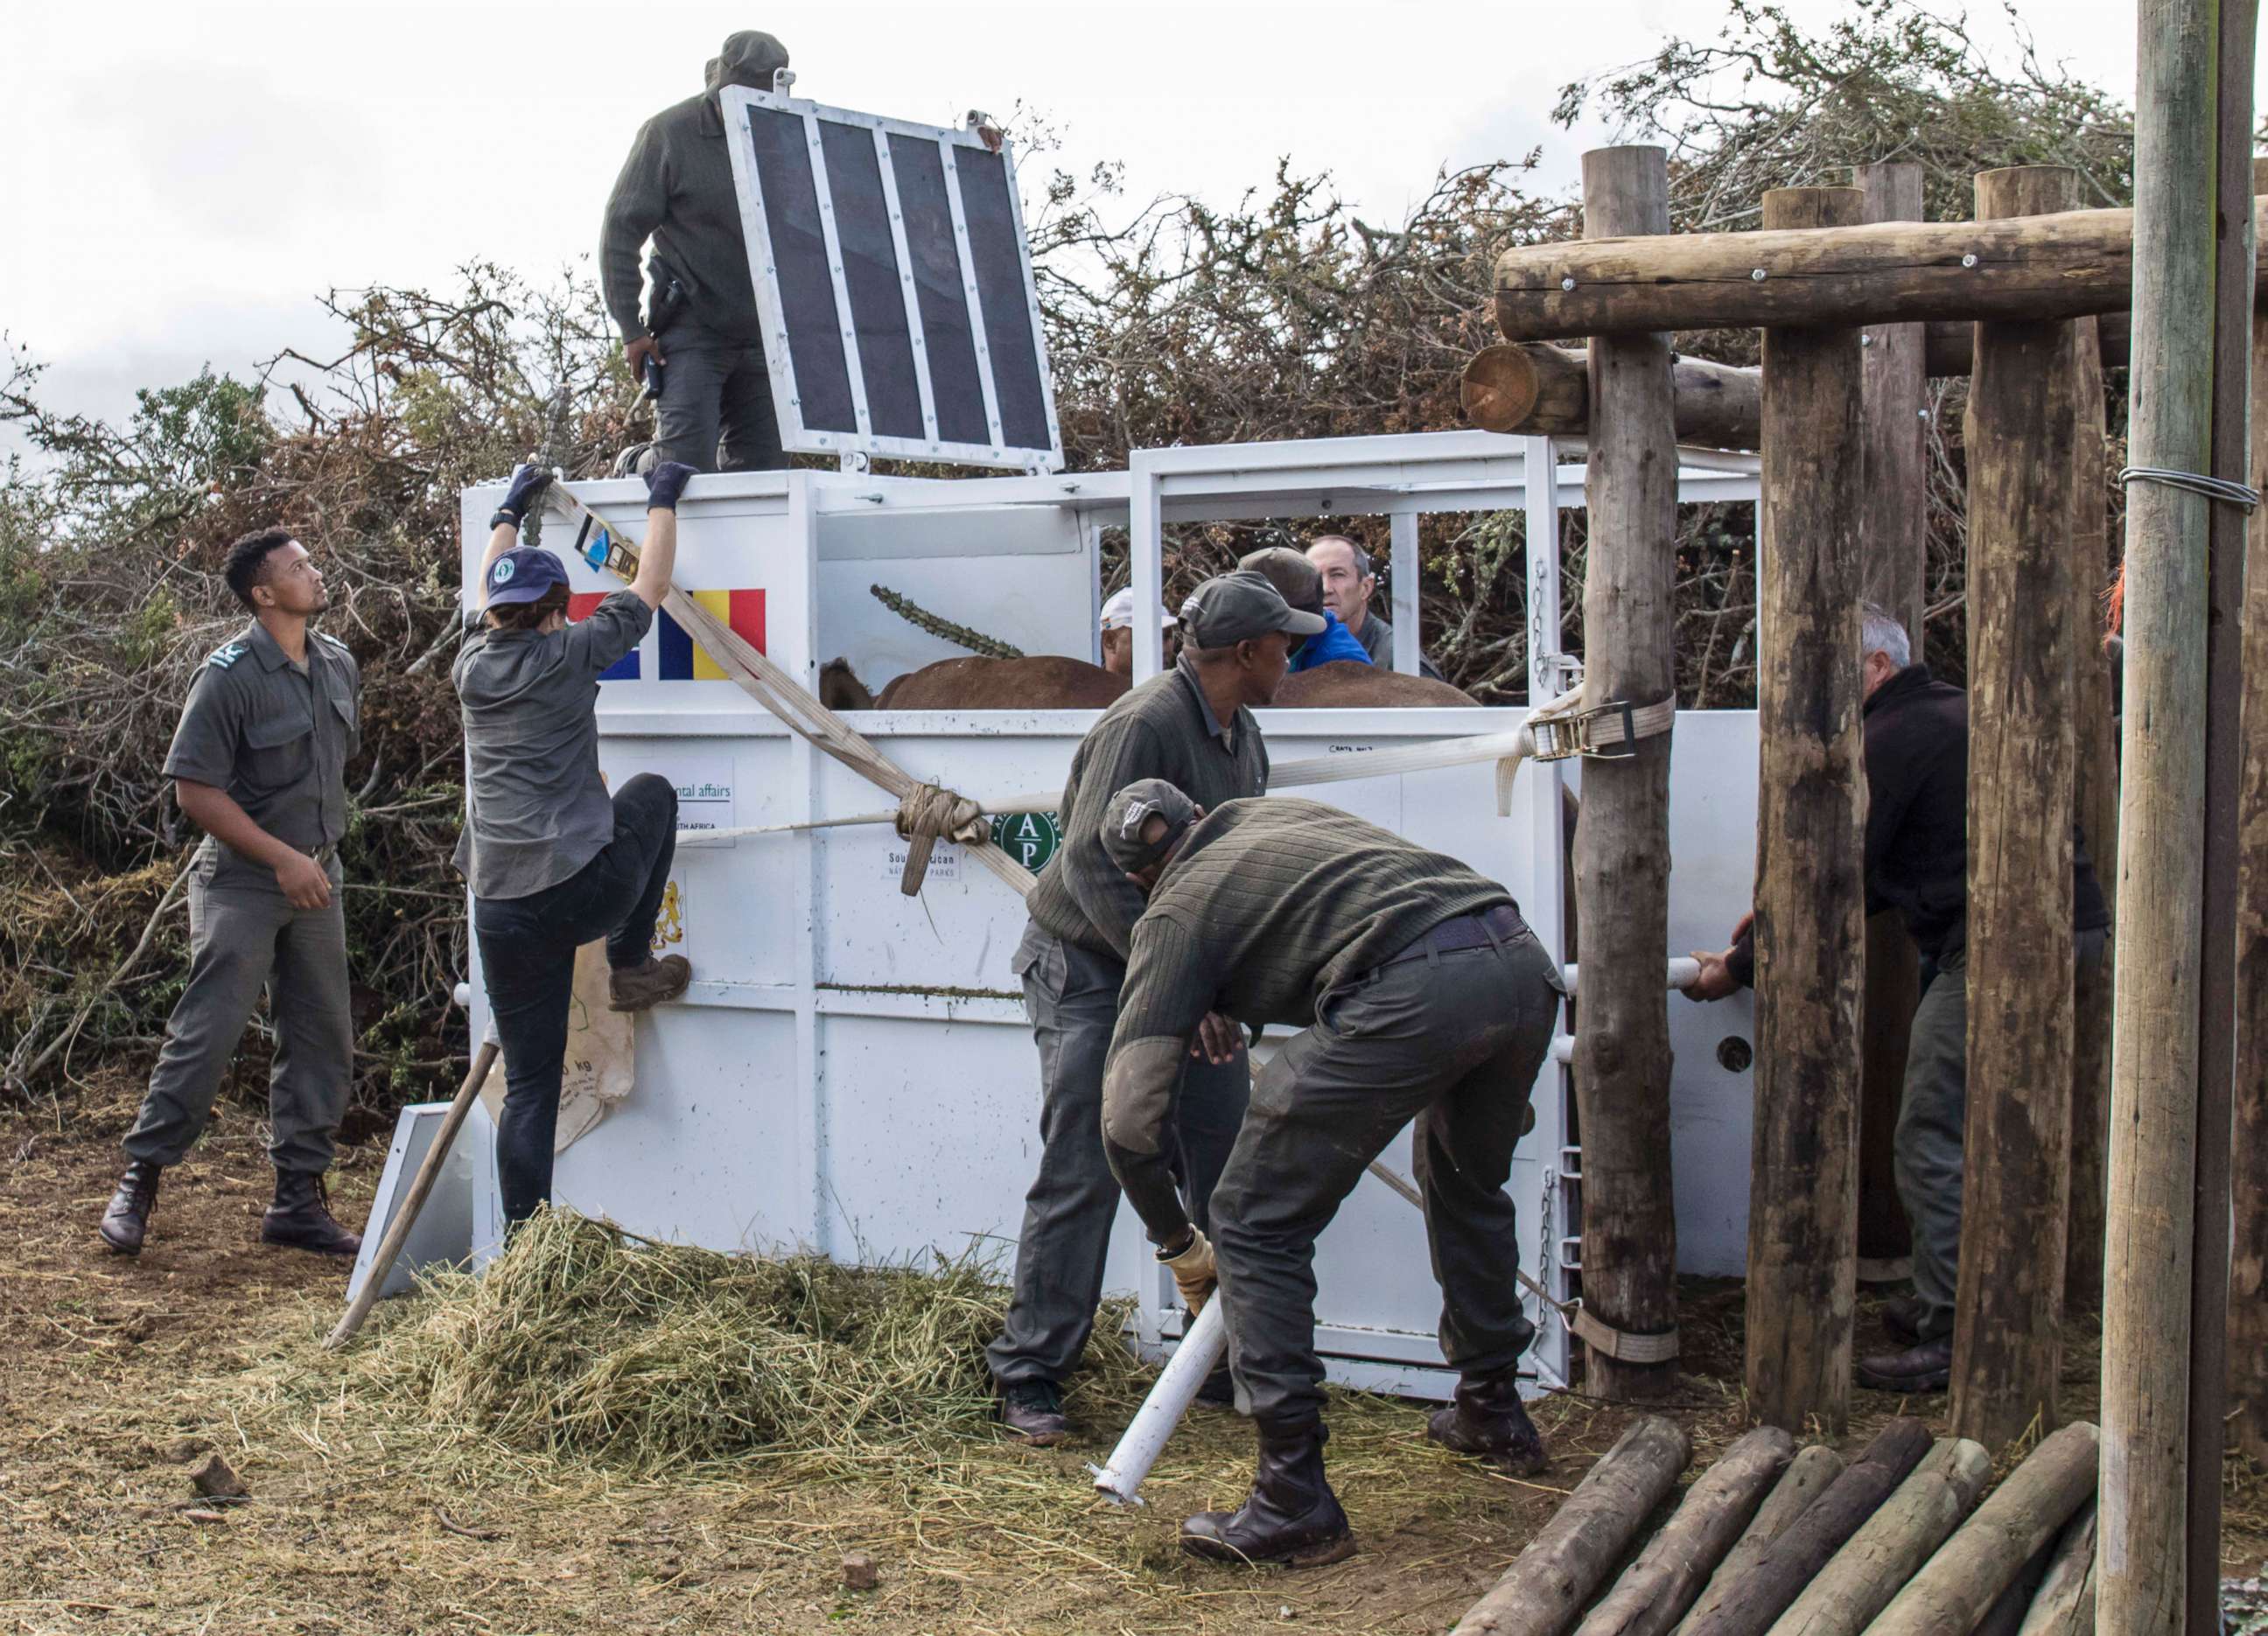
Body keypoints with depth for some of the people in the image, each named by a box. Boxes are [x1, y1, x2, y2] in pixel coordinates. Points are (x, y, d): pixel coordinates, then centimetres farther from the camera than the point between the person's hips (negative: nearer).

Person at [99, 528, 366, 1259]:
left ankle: (298, 1199, 16)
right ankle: (139, 1181, 6)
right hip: (242, 882, -7)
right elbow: (195, 789, -16)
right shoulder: (230, 675, -15)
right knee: (207, 1034, -8)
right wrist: (283, 858, -18)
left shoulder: (339, 665, 7)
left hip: (315, 878, 7)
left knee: (322, 1040, 8)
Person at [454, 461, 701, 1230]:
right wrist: (663, 501, 28)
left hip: (503, 912, 4)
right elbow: (649, 587, 12)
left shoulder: (475, 663, 12)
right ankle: (630, 969, 21)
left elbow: (493, 593, 34)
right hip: (584, 888, -4)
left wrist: (510, 511, 48)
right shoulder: (567, 654, -1)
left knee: (529, 1084, 10)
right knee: (652, 792, 26)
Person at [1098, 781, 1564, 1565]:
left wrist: (1177, 1242, 25)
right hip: (1523, 961, 7)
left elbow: (1129, 1117, 10)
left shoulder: (1173, 914, 16)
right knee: (1466, 1181, 34)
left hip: (1410, 993, -7)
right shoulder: (1278, 812, 33)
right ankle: (1493, 1412, 46)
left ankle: (1296, 1502, 5)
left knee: (1256, 1225, 6)